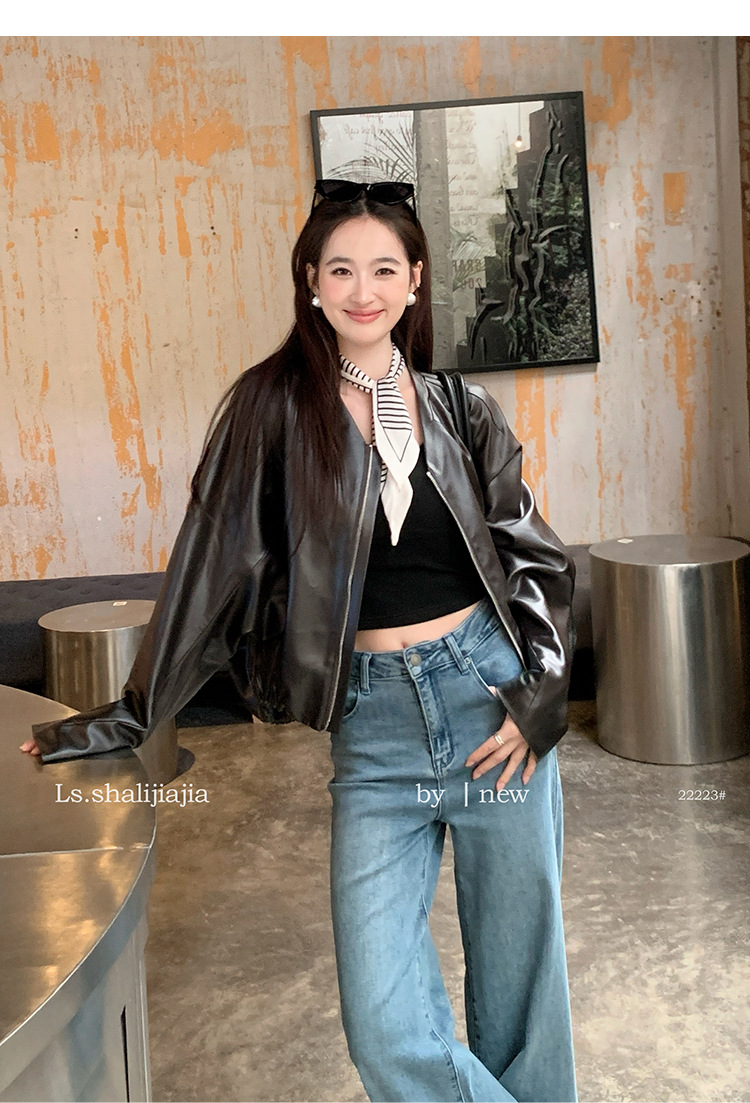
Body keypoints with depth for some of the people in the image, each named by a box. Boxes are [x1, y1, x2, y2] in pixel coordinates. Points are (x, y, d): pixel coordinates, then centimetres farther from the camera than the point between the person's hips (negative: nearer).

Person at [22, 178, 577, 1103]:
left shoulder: (462, 409, 6)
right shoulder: (274, 405, -1)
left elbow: (537, 558, 11)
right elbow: (213, 567, -1)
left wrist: (540, 694, -2)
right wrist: (131, 717, 0)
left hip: (494, 698, 2)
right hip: (373, 723, -1)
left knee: (520, 975, 11)